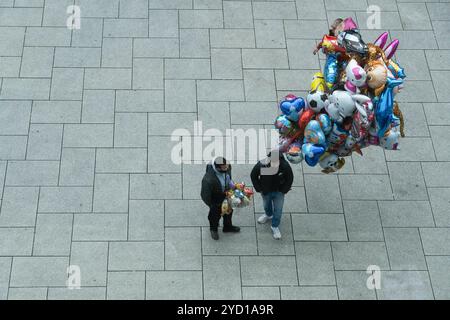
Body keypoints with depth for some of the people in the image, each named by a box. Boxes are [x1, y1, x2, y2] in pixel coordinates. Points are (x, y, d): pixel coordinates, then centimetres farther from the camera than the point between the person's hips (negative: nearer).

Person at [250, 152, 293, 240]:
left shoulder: (285, 166, -32)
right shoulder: (260, 166, -33)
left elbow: (290, 179, -11)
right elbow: (253, 176, -11)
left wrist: (284, 190, -7)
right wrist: (259, 189, -8)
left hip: (279, 192, -1)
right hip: (266, 191, 1)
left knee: (278, 210, 7)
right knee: (267, 206, 27)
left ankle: (275, 227, 30)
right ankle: (268, 215, 61)